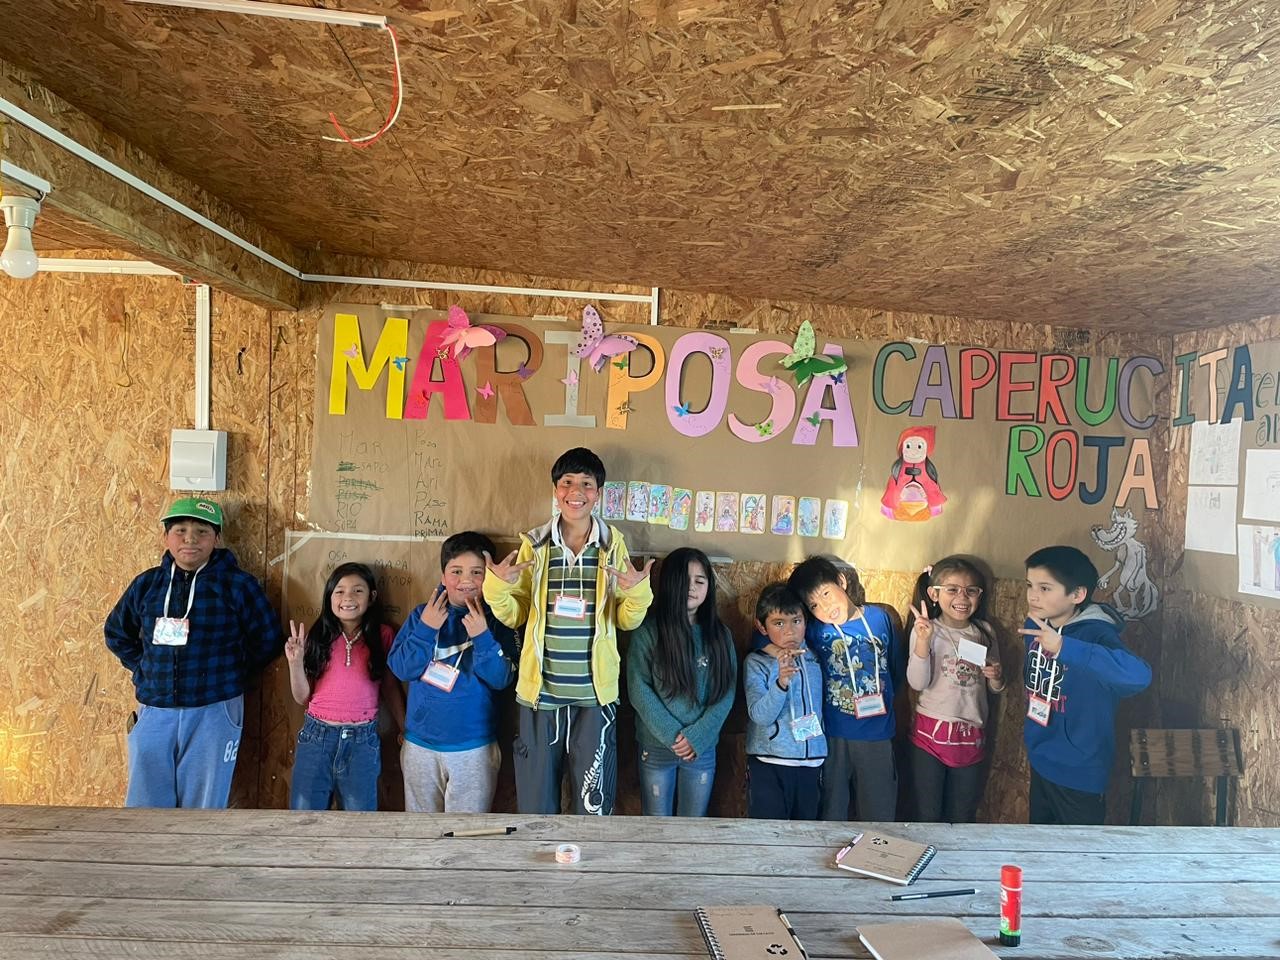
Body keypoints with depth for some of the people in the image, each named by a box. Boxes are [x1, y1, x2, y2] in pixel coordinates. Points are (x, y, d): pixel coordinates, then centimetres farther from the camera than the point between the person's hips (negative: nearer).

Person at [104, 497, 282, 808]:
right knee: (144, 801, 11)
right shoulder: (146, 583, 4)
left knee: (204, 803, 7)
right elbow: (116, 632, 20)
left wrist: (229, 676, 0)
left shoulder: (238, 584, -7)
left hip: (214, 713, -3)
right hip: (154, 712, 3)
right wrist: (144, 669, 10)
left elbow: (268, 640, -1)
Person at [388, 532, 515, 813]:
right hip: (420, 744, 2)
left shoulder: (496, 620, -8)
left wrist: (482, 636, -27)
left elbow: (502, 679, -15)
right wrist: (426, 629, -19)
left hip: (474, 749, -2)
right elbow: (400, 668, -8)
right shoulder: (423, 614, -2)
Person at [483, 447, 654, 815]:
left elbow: (627, 621, 4)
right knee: (535, 802, 15)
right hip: (540, 691, 1)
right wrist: (497, 589, -13)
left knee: (594, 804, 12)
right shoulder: (534, 544, 0)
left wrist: (638, 593, -16)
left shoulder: (613, 544, -1)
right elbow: (515, 617, 5)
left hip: (595, 694, 0)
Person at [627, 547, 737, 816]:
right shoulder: (648, 631, -6)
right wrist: (673, 735, -16)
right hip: (656, 747, -2)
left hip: (702, 749, 2)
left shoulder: (719, 635, 3)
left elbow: (726, 693, -1)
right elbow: (638, 690, -11)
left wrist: (696, 736, -12)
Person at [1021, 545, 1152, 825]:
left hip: (1079, 772, -7)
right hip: (1040, 761, 7)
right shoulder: (1035, 626, -4)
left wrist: (1064, 647, -52)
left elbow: (1139, 675, -46)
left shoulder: (1095, 634, -25)